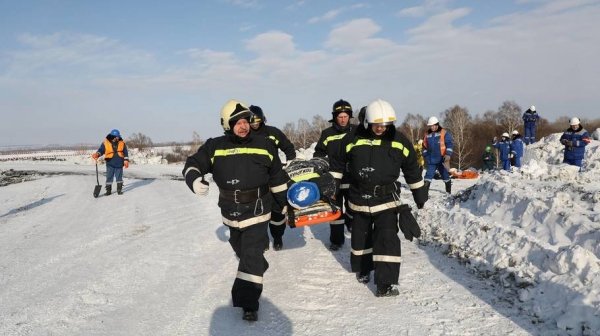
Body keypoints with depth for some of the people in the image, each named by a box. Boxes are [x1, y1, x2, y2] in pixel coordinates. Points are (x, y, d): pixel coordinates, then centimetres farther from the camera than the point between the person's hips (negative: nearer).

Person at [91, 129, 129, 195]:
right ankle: (108, 190, 10)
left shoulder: (122, 143, 2)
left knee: (119, 177, 9)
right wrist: (97, 154, -27)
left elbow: (125, 152, 7)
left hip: (119, 164, 1)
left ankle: (119, 189, 19)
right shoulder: (105, 143, -3)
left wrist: (126, 160, 0)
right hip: (110, 163, -1)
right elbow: (101, 150, -6)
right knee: (109, 177, 1)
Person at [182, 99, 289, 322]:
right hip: (231, 213, 3)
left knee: (252, 255, -10)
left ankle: (249, 303, -6)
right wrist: (194, 180, -30)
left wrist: (284, 203, 10)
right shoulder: (215, 147, -8)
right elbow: (193, 164, -6)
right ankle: (259, 267, 56)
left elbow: (277, 178, 3)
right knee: (241, 250, 25)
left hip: (257, 212, -3)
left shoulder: (264, 145, -7)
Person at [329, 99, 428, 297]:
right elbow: (338, 163, 6)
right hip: (360, 199, 1)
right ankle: (362, 269, 39)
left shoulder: (399, 142, -5)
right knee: (361, 237, 16)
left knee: (387, 239, -10)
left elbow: (412, 170, 7)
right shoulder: (353, 140, -8)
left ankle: (386, 283, -5)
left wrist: (419, 194, 13)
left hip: (386, 199, -1)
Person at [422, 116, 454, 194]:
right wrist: (425, 156, 13)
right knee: (429, 175, -4)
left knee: (445, 175, 9)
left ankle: (448, 191, 23)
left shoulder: (444, 133, -4)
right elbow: (425, 146, 19)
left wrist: (448, 154, -14)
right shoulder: (427, 135, 10)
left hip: (442, 159, -3)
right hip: (431, 160, 3)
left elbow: (450, 144, -6)